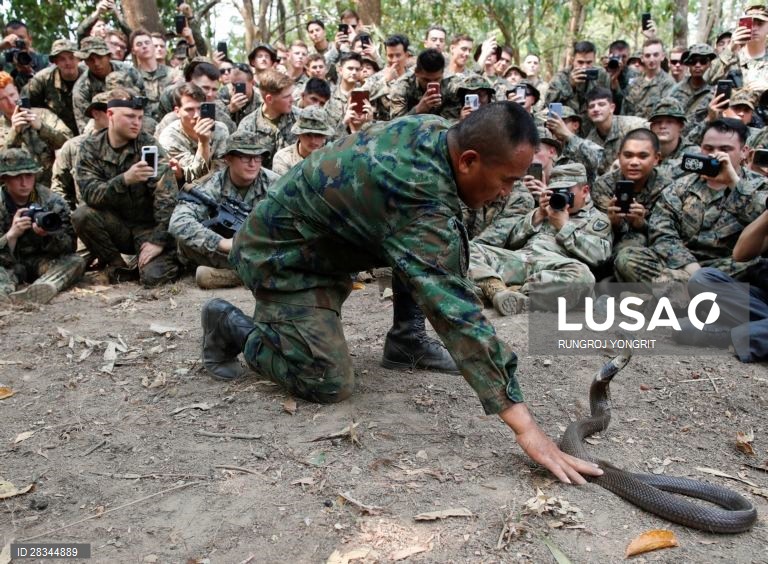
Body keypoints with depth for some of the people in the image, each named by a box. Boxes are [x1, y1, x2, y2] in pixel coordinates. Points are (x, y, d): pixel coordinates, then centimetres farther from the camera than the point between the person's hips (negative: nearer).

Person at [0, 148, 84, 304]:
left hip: (44, 261, 0)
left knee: (76, 262, -29)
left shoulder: (53, 202, -8)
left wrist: (48, 235, -31)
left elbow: (70, 246, -11)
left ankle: (41, 289, -56)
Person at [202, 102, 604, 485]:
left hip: (313, 232, 9)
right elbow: (455, 311, -41)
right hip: (279, 257, -9)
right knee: (330, 385, -14)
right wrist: (522, 422, -41)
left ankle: (406, 337, 11)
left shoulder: (431, 127, -10)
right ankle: (235, 327, 6)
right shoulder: (421, 204, -36)